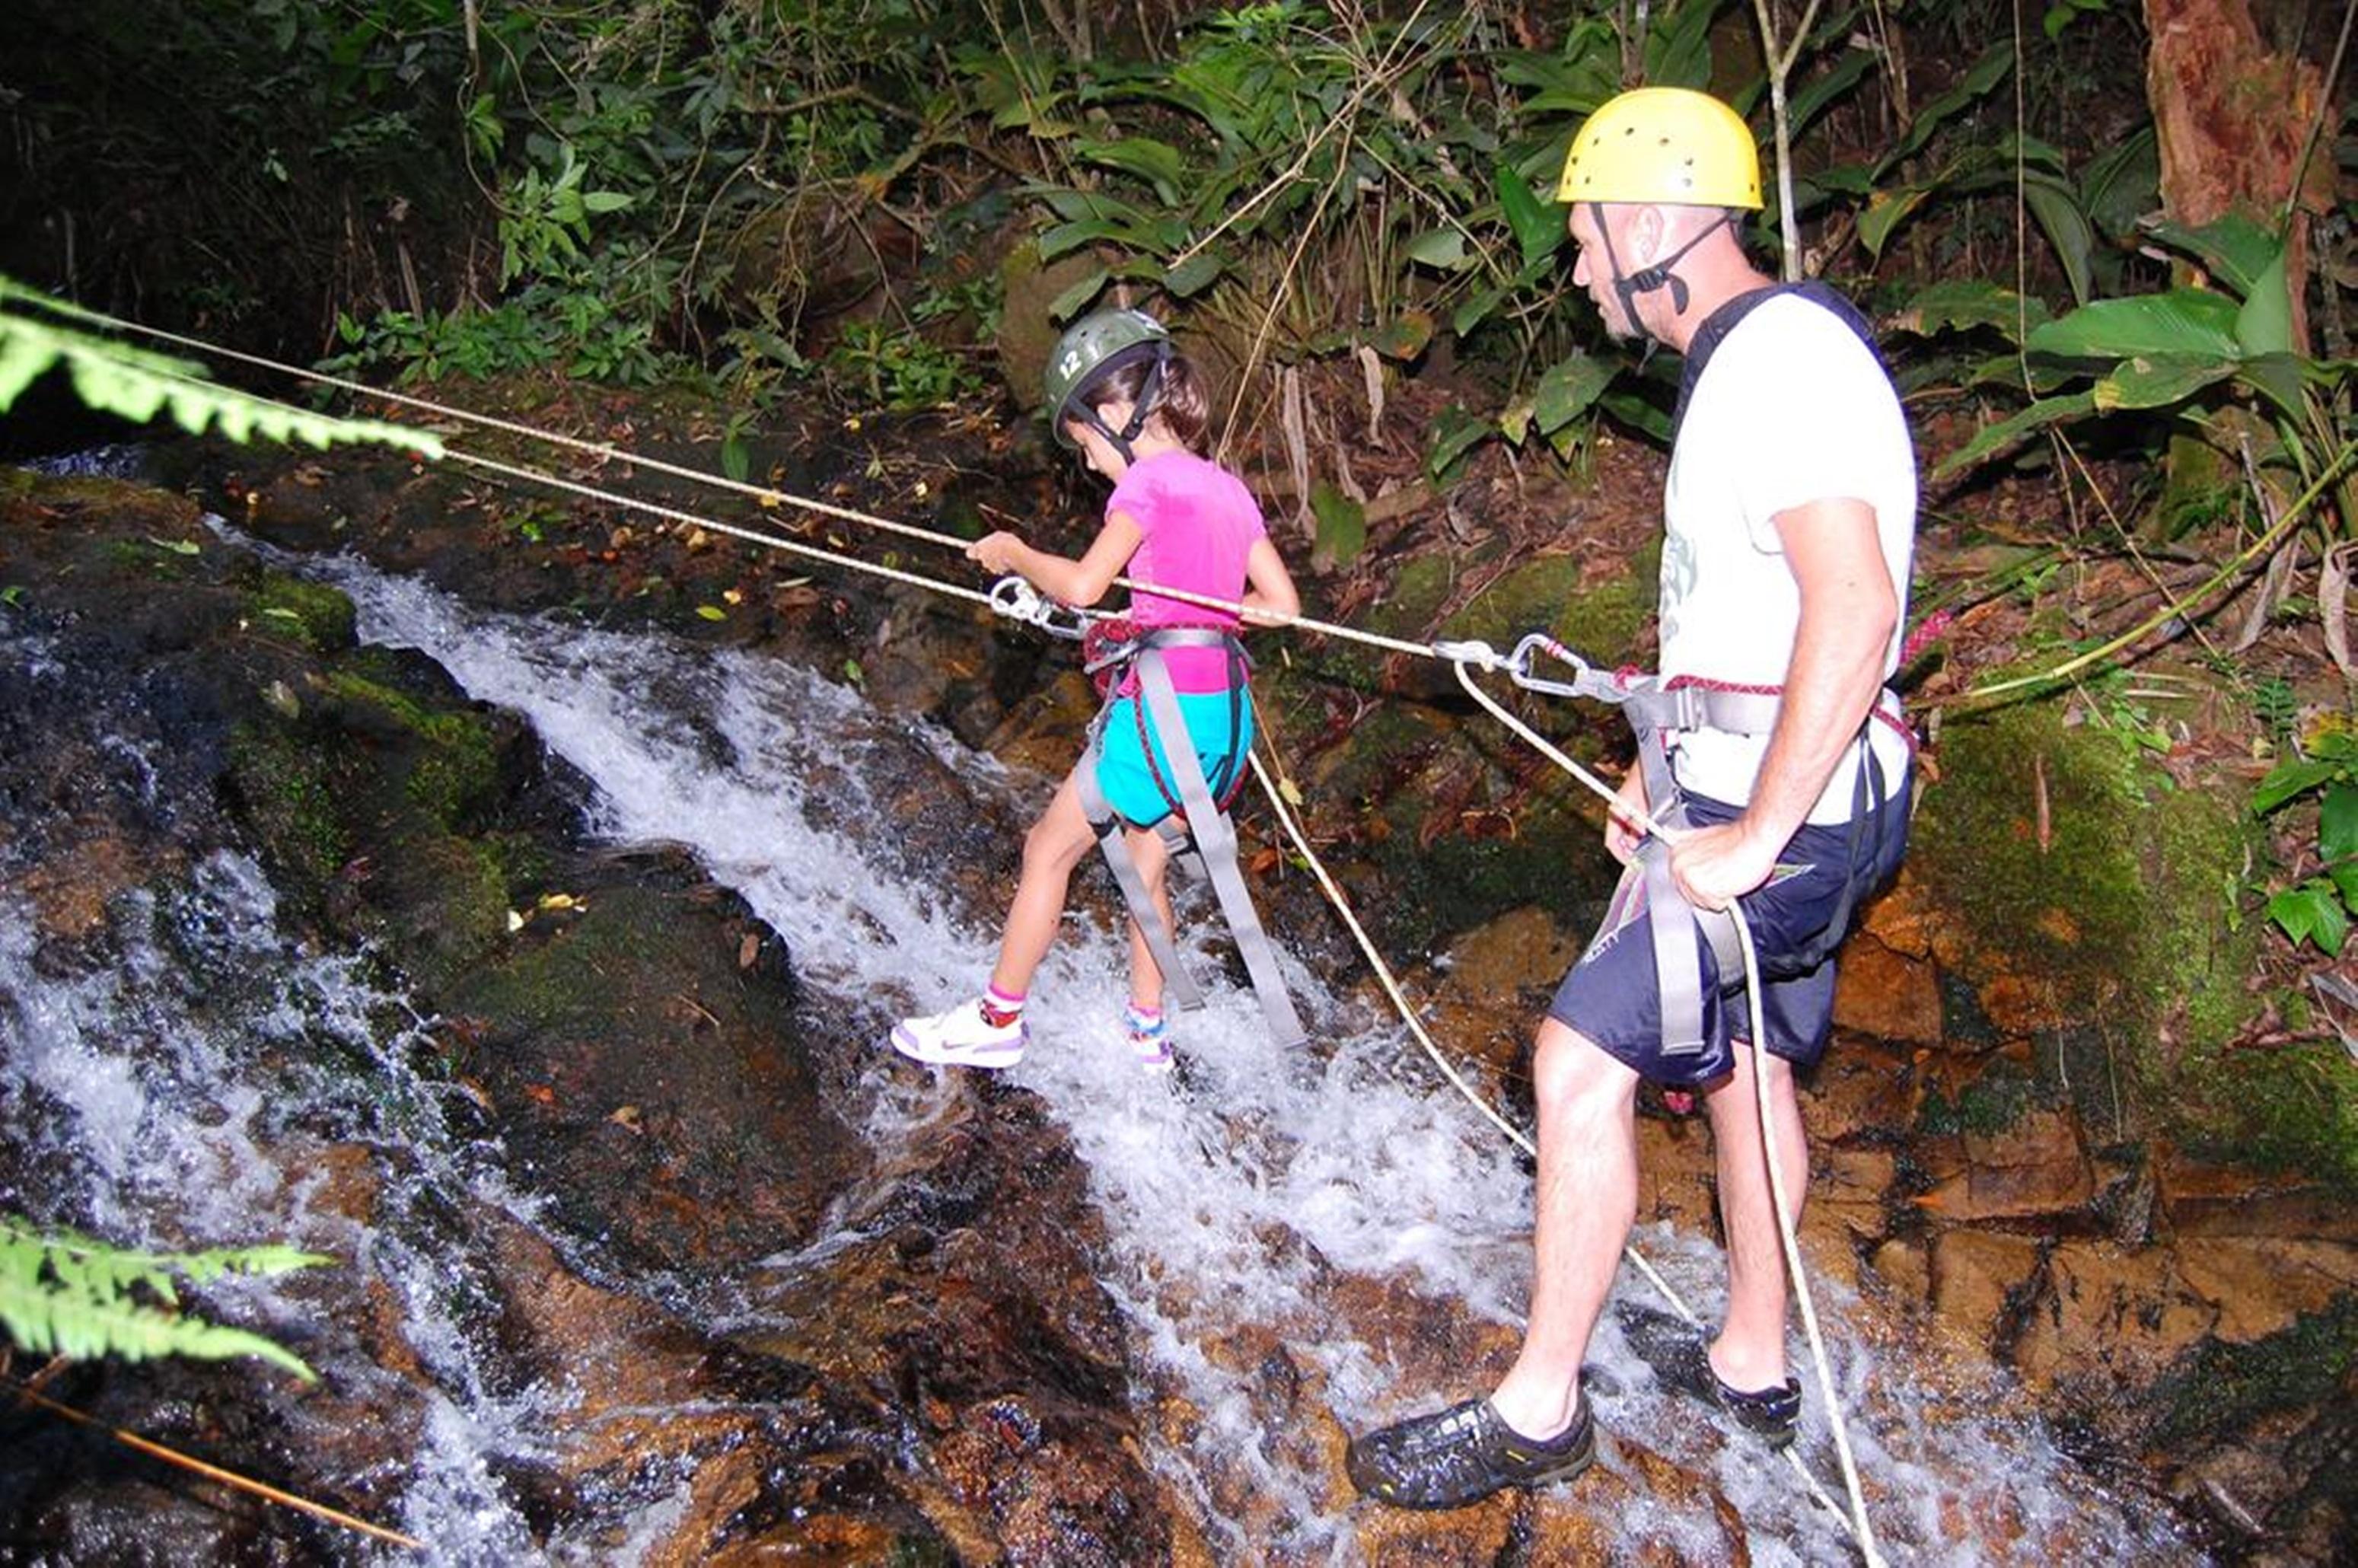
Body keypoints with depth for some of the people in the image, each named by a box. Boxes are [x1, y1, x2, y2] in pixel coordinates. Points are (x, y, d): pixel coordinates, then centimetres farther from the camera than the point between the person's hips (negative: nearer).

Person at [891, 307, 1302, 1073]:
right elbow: (1282, 603, 12)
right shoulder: (1227, 486, 12)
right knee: (1144, 864, 20)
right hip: (1227, 711, 8)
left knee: (1050, 847, 7)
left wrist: (1012, 552, -2)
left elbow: (1081, 586, -18)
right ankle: (1146, 1030, 28)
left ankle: (998, 1020, 16)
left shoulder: (1148, 479, -10)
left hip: (1163, 705, -8)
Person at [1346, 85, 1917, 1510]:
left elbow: (1854, 608, -28)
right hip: (1747, 792, 11)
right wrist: (1665, 768, 20)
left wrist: (1752, 838, -26)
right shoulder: (1750, 358, 16)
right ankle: (1752, 1365, 34)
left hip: (1775, 811, -11)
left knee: (1581, 1060, -9)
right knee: (1747, 1063, 19)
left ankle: (1536, 1413, 3)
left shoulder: (1782, 349, -18)